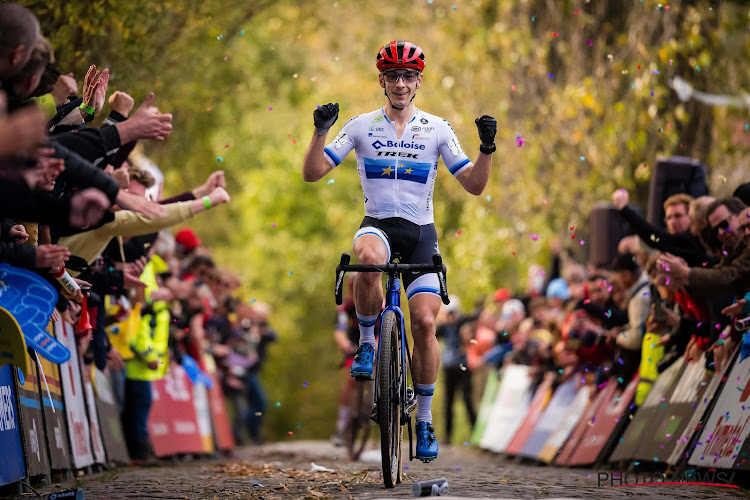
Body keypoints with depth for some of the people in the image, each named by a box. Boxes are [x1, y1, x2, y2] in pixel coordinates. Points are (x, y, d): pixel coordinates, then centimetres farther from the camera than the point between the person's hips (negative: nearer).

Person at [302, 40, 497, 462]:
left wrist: (488, 147, -15)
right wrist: (321, 131, -17)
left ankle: (425, 419, 5)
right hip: (378, 225, -1)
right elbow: (312, 173, -1)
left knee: (425, 323, -12)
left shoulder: (437, 129, 3)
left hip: (420, 232, 1)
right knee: (367, 259, -39)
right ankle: (367, 342, -15)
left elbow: (474, 185, 2)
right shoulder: (362, 126, 3)